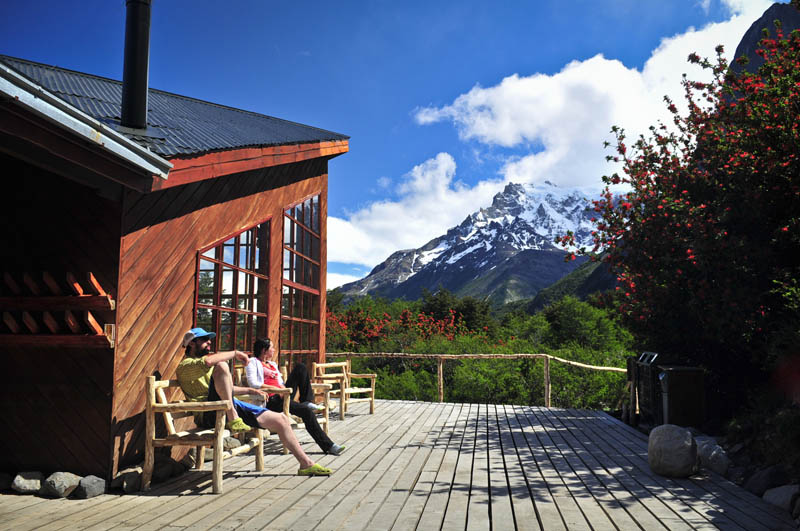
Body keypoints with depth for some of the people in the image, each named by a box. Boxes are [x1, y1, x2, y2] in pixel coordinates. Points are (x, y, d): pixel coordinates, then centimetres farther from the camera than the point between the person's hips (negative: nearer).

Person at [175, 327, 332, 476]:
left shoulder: (208, 367, 30)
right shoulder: (185, 366, 0)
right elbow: (208, 361, -24)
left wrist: (250, 390, 28)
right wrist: (235, 353, -12)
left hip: (231, 407, 8)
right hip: (211, 414, -8)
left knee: (280, 419, 1)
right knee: (221, 365, -31)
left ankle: (306, 463, 10)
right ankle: (233, 420, -31)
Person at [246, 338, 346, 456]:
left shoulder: (273, 364, 28)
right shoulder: (253, 362, 4)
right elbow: (253, 383, -11)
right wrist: (275, 388, -19)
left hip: (282, 396, 8)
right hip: (270, 400, -8)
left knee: (300, 367, -4)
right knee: (306, 412, -25)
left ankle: (307, 401, -11)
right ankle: (328, 446, -21)